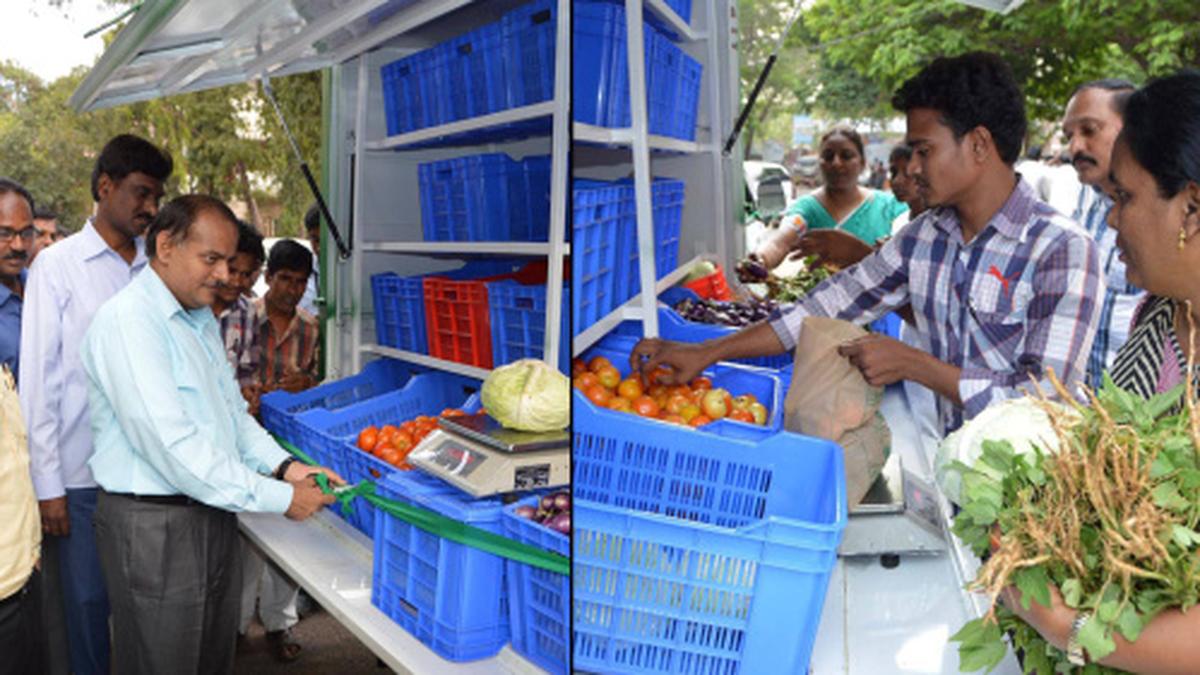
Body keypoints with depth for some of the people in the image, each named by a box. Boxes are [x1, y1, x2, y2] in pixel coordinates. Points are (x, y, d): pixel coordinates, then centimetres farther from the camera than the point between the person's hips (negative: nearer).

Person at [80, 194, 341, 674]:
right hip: (153, 526, -8)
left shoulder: (202, 318, 12)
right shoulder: (127, 321, -18)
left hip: (213, 517, 9)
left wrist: (284, 467, -2)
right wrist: (279, 498, -22)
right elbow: (172, 444, -25)